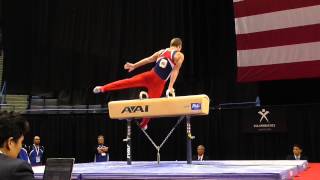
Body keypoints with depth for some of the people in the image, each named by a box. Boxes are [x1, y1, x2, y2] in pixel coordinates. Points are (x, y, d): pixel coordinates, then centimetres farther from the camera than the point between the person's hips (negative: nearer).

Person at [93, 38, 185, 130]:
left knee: (127, 82, 10)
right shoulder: (180, 56, 1)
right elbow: (175, 71, -8)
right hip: (159, 82, -3)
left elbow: (148, 59, 21)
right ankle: (143, 124, 29)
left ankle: (102, 88, 7)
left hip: (150, 76, 3)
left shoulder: (161, 51, 13)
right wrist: (170, 87, -12)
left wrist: (134, 66, 31)